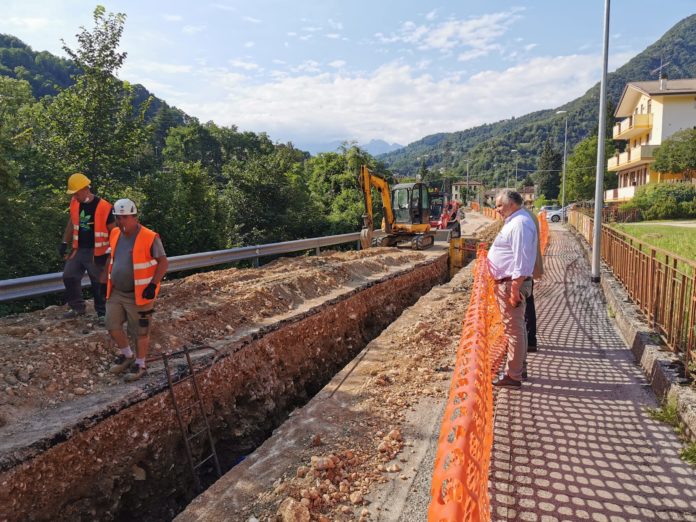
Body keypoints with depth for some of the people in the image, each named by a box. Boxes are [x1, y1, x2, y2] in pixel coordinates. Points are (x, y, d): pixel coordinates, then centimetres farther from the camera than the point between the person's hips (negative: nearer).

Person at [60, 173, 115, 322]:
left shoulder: (103, 207, -17)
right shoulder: (74, 203, 2)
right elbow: (72, 223, 16)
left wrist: (107, 252, -13)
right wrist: (64, 243, 12)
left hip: (95, 252, -6)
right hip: (78, 249, 6)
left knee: (99, 284, 3)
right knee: (69, 277, 11)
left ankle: (102, 313, 17)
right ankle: (77, 307, 28)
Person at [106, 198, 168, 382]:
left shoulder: (149, 238, -17)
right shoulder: (115, 234, 4)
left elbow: (163, 262, -15)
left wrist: (153, 285, -21)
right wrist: (107, 279, 17)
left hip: (139, 295, -6)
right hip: (116, 292, 7)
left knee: (141, 332, 4)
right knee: (112, 326, 9)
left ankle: (140, 364, 23)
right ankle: (127, 355, 33)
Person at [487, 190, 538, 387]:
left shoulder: (519, 224, -18)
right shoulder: (514, 221, 15)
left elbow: (521, 260, -24)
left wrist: (515, 289, -25)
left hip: (512, 284, -11)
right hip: (507, 282, 11)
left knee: (513, 329, -2)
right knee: (517, 327, 19)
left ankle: (513, 375, 7)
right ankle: (519, 366, 32)